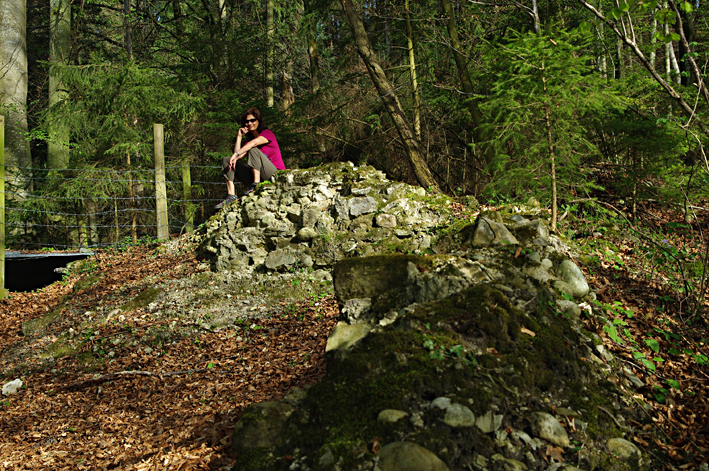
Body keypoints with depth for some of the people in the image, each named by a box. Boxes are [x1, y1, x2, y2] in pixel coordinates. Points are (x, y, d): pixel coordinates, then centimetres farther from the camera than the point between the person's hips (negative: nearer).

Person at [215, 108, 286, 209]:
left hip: (276, 175, -7)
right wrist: (239, 136, 7)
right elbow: (239, 157, 3)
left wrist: (236, 154, -29)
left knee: (253, 150, -27)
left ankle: (256, 185, -29)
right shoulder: (248, 140, 21)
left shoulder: (267, 133, 2)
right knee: (226, 160, -1)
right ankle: (231, 196, -18)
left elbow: (255, 142, -21)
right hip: (255, 176, 7)